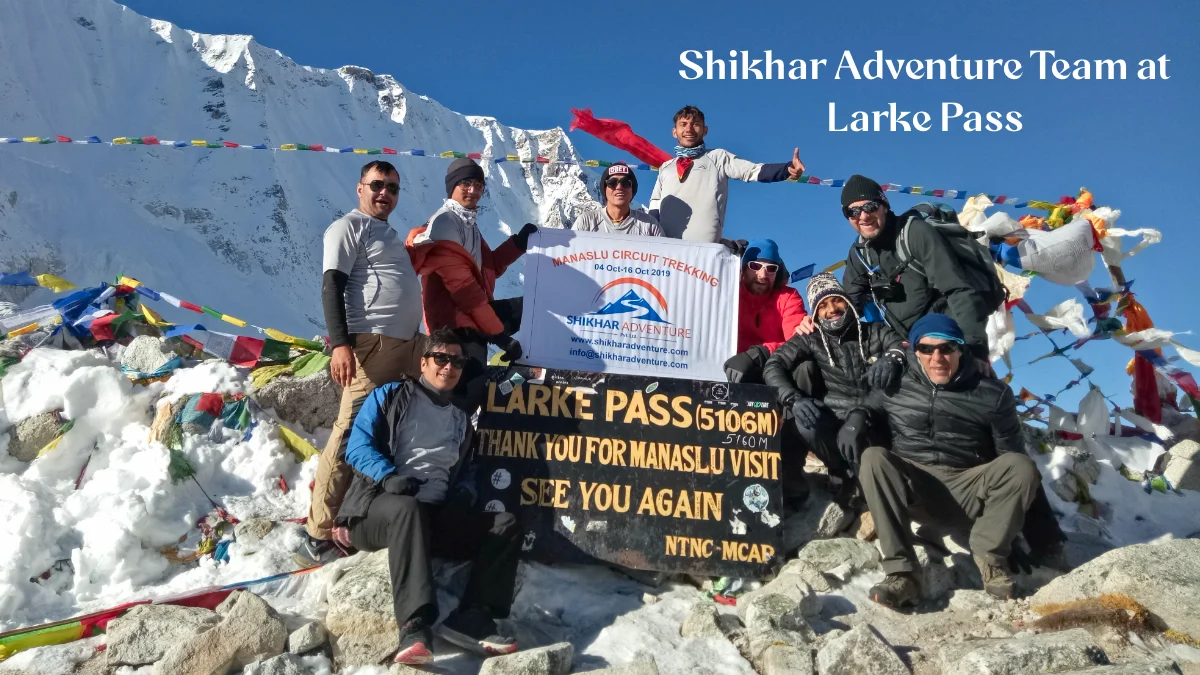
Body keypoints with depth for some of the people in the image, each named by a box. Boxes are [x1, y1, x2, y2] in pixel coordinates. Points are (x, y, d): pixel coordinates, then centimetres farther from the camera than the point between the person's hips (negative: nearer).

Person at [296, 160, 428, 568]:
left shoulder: (389, 233, 25)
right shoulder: (349, 226, 0)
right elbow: (332, 286, -11)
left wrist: (422, 340, 24)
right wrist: (341, 343, -24)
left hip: (410, 344, 9)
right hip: (372, 343, -9)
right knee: (352, 434, -13)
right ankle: (319, 537, -10)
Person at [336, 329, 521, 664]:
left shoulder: (461, 420, 25)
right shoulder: (391, 396, 11)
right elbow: (358, 446, -1)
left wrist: (463, 498, 1)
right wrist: (389, 476, -19)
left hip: (434, 515, 5)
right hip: (376, 506, -5)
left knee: (506, 524, -13)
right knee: (409, 508, -40)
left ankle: (472, 618, -29)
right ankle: (415, 627, -48)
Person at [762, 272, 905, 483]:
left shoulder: (875, 332, 11)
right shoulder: (810, 339, 10)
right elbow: (773, 367, -3)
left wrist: (892, 359, -29)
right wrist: (794, 399, -22)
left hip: (875, 421, -2)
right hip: (835, 421, 2)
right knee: (806, 422, -31)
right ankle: (848, 475, -5)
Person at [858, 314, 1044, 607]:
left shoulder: (993, 393, 1)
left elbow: (1011, 454, 3)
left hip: (968, 492, 0)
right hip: (912, 491, 0)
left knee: (1022, 465, -26)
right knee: (874, 458, -29)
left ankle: (990, 557, -8)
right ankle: (901, 572, -31)